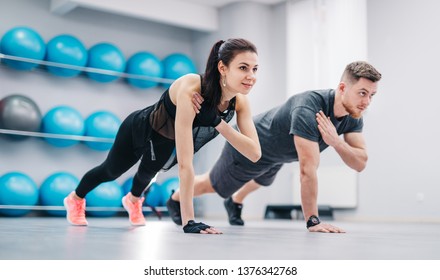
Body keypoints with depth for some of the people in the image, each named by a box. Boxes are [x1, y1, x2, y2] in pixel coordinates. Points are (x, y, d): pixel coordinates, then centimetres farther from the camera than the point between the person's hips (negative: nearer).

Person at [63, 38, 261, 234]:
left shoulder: (240, 100, -28)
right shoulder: (190, 88, -46)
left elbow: (255, 153, -32)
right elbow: (185, 163, -48)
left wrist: (220, 123, -43)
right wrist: (188, 221, -48)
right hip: (141, 130, -4)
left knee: (148, 173, 34)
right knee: (111, 171, 25)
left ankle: (133, 200, 69)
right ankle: (75, 199, 57)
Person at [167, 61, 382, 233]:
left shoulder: (353, 115, -21)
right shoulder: (308, 109, -46)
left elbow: (360, 163, -23)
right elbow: (308, 170, -46)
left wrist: (336, 141, -42)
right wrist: (312, 222, -43)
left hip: (278, 153, 8)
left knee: (260, 181, 37)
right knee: (214, 185, 17)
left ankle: (234, 204, 70)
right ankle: (175, 200, 48)